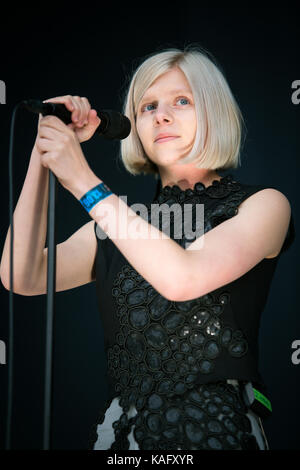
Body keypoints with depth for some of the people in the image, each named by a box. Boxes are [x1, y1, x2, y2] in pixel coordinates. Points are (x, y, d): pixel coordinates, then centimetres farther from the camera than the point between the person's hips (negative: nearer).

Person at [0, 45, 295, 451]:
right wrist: (43, 153, -5)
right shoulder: (119, 221, 11)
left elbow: (182, 279, -18)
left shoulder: (263, 205, -1)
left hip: (218, 431, -3)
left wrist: (84, 182, -14)